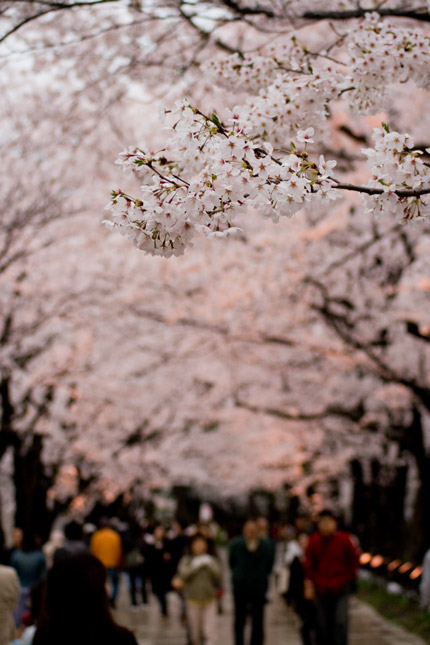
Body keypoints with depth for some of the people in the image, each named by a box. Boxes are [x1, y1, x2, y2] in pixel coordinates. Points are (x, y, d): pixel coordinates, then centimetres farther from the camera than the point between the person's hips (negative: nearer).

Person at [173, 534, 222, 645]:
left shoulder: (212, 560, 9)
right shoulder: (186, 560, 6)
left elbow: (218, 577, 0)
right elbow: (183, 575, -8)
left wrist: (210, 565, -10)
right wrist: (196, 565, -11)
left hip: (210, 599, 0)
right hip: (193, 599, 0)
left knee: (210, 633, -10)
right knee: (195, 633, 7)